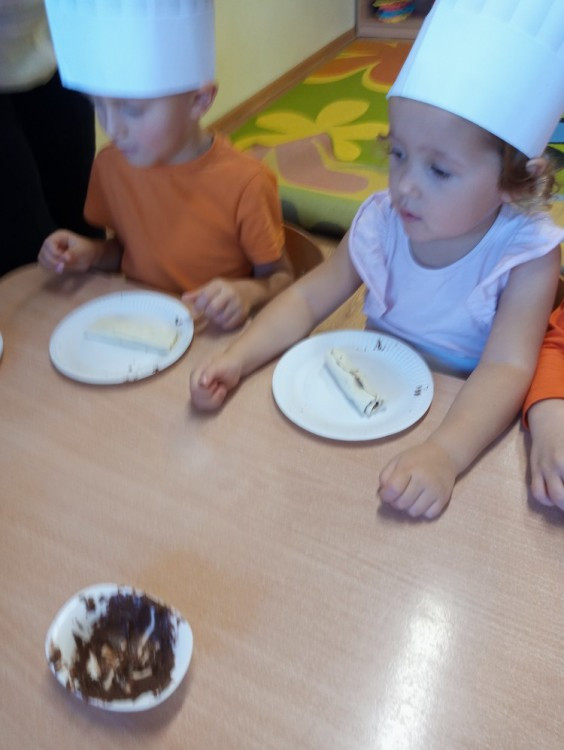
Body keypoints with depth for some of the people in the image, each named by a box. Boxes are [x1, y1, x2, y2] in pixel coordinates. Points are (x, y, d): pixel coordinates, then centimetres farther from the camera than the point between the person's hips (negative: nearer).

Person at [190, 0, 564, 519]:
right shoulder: (382, 222, -12)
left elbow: (506, 368, -30)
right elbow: (307, 298, -8)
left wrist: (443, 454, -48)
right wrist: (236, 360, -23)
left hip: (464, 413, -1)